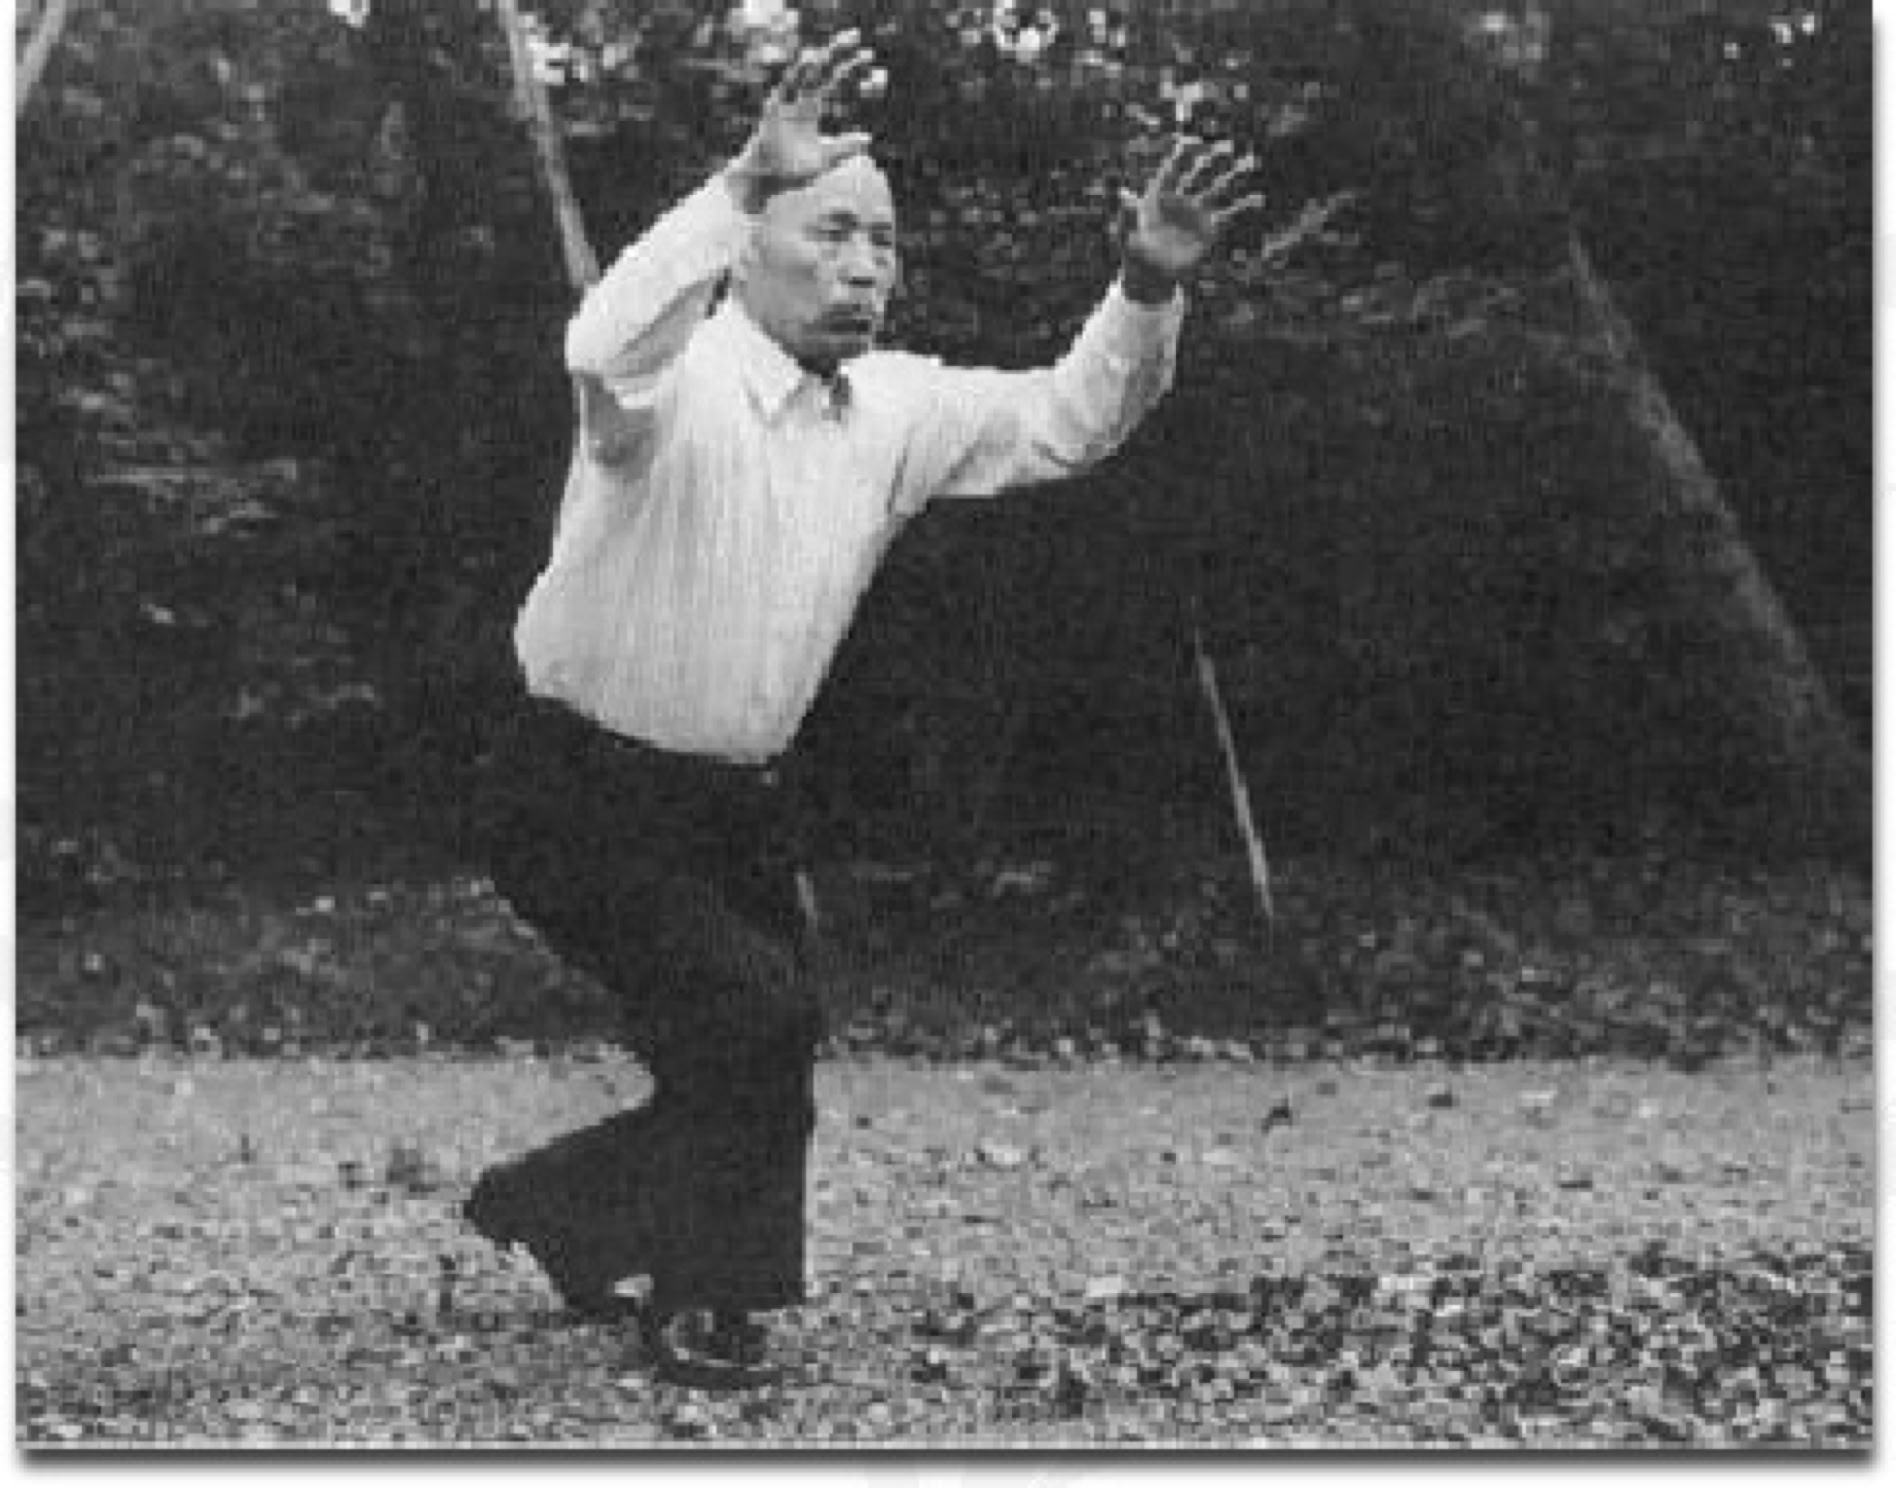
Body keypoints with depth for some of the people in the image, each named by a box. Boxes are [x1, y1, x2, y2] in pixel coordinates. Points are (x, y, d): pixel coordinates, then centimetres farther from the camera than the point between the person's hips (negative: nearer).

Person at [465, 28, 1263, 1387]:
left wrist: (1150, 291, -17)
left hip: (741, 803, 7)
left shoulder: (898, 411, 1)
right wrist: (747, 181, -54)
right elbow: (606, 347, -43)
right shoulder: (679, 384, -20)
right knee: (759, 1009, -22)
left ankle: (546, 1207, 39)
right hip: (586, 795, -7)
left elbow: (1066, 421, 2)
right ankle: (705, 1301, 0)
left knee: (762, 1071, 13)